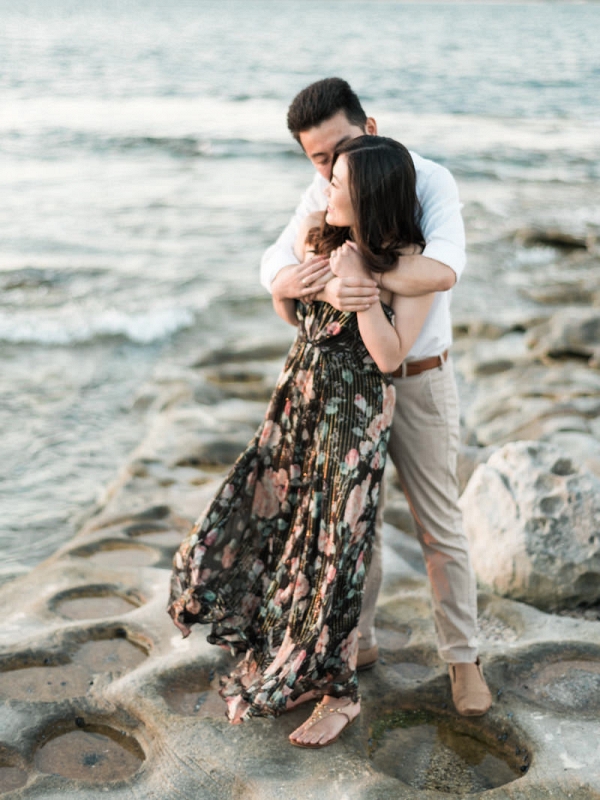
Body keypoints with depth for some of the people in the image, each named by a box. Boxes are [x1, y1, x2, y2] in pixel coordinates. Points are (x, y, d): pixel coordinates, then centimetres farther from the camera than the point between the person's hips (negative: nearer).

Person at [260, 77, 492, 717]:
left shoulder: (429, 181, -16)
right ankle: (357, 641, 30)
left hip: (420, 380, -4)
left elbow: (444, 268, -32)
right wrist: (299, 280, -37)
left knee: (439, 526, 4)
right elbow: (274, 268, -13)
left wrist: (360, 281, -46)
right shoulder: (320, 198, -2)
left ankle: (462, 656, 19)